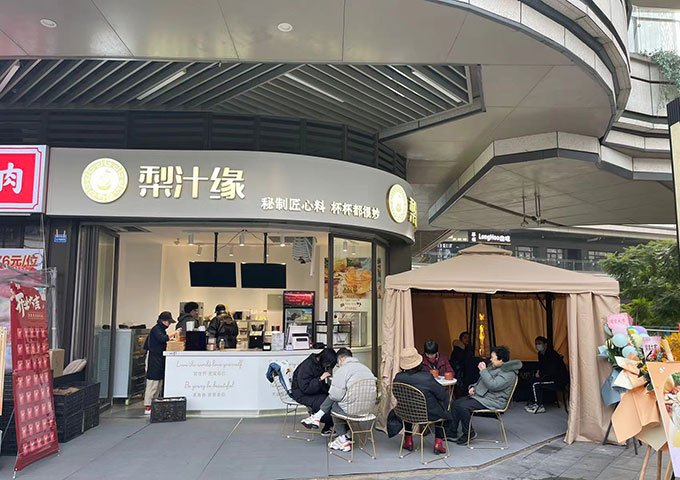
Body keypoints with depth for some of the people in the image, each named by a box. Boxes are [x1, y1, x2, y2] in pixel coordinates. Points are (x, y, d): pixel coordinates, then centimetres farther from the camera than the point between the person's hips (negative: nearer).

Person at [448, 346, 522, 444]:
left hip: (493, 402, -10)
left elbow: (492, 385, -29)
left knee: (463, 407, -26)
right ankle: (453, 431, 4)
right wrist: (474, 387, 8)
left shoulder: (508, 373, -16)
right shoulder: (494, 366, 14)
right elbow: (483, 381, 27)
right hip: (479, 395, 10)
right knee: (455, 404, -2)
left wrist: (483, 370, -21)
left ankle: (469, 433, -8)